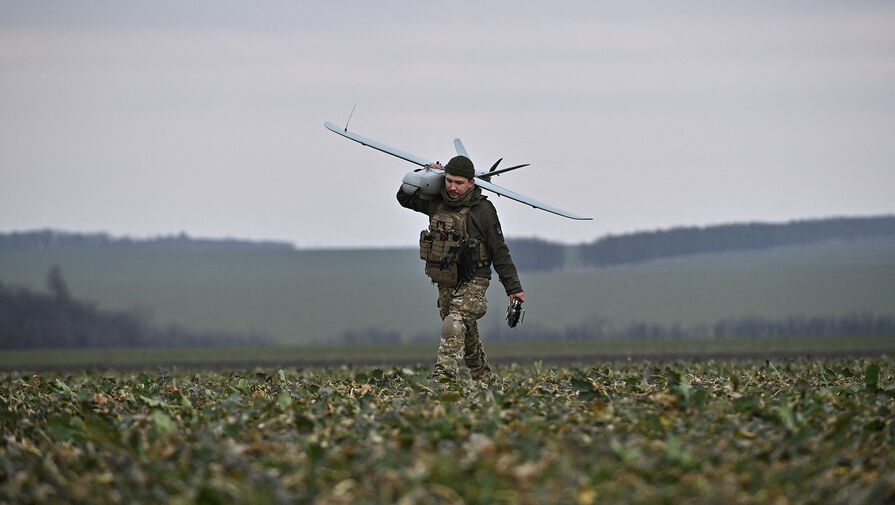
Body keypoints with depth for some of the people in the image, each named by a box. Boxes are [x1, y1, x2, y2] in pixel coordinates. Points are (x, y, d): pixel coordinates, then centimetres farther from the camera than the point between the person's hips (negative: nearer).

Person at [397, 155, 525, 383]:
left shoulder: (483, 210, -12)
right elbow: (405, 198, 18)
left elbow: (500, 253, -7)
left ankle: (443, 378, -33)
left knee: (454, 326, -25)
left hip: (473, 281, -6)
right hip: (445, 283, 6)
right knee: (467, 333, 18)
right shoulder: (436, 202, 2)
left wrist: (514, 288, -5)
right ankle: (482, 377, 35)